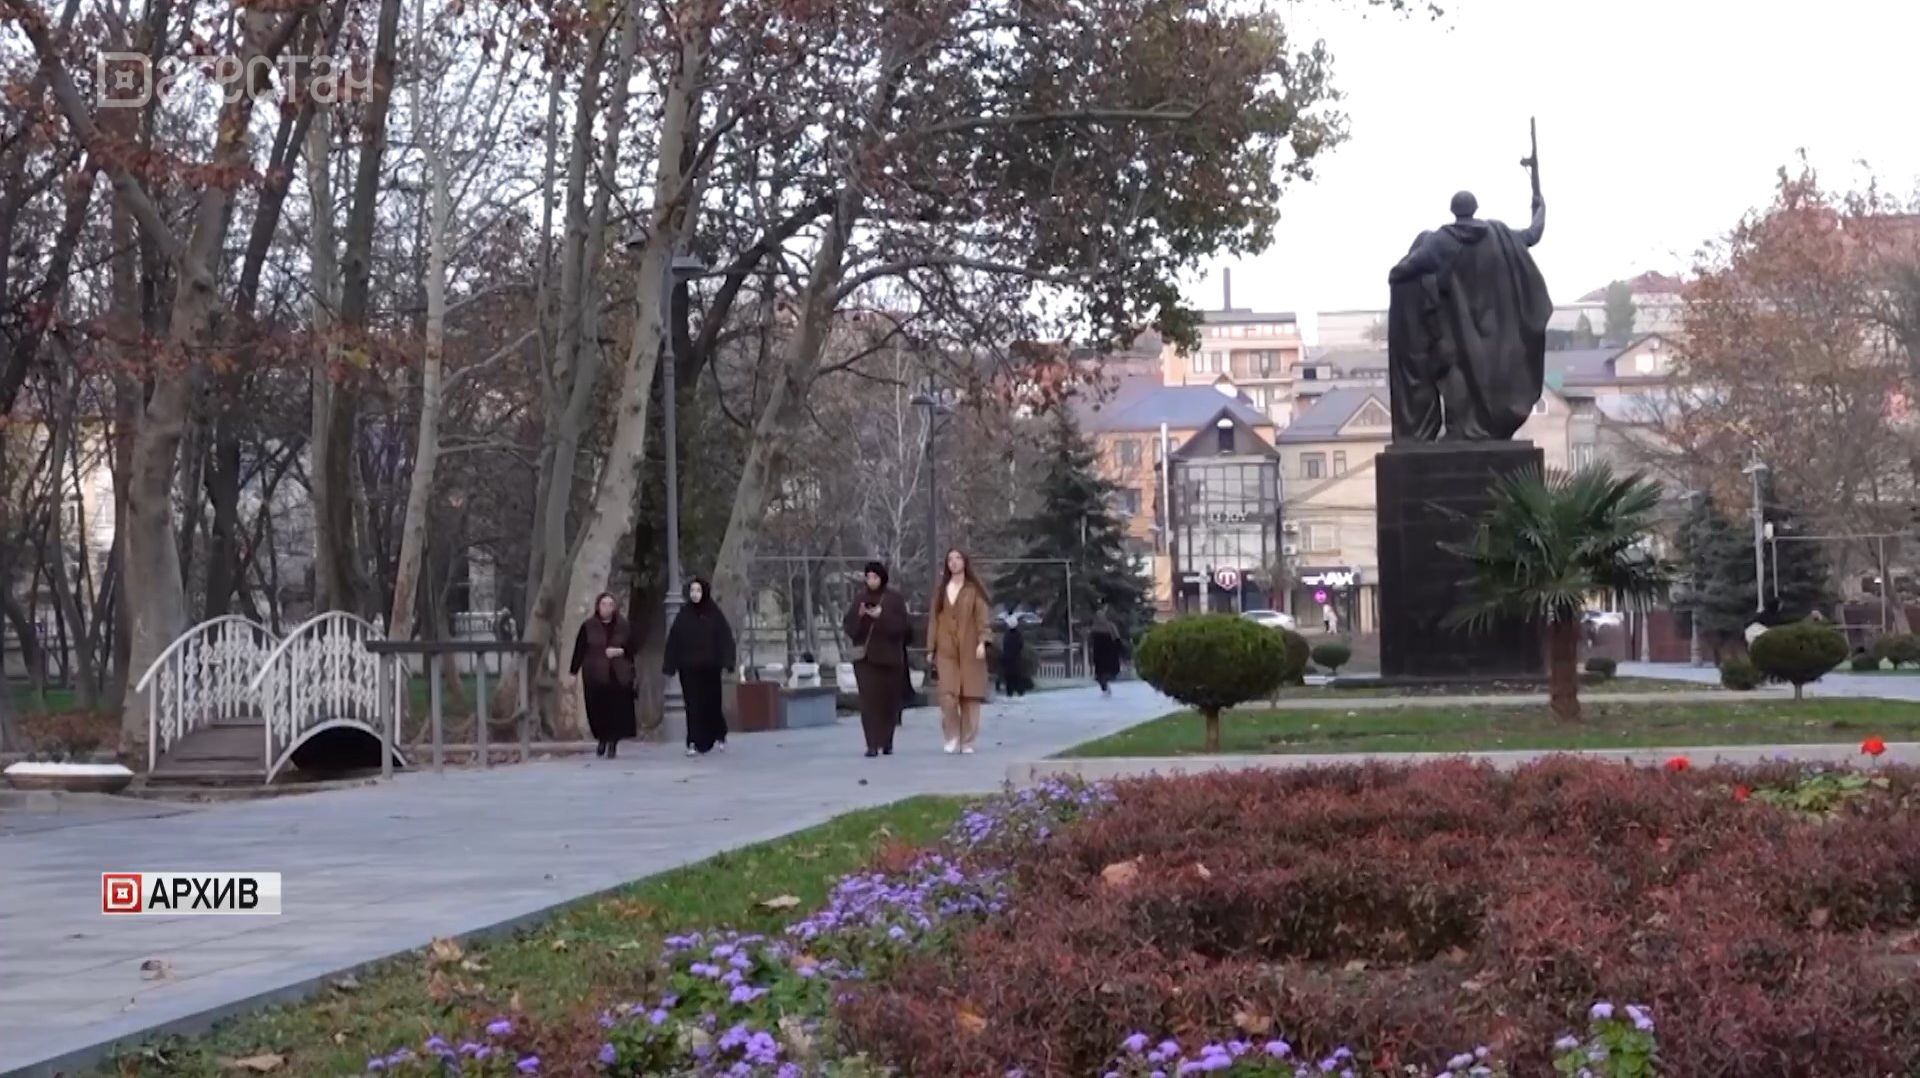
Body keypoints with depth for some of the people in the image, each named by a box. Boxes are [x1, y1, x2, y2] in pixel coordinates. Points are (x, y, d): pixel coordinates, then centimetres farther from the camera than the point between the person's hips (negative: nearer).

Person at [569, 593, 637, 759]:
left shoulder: (624, 626, 6)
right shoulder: (588, 627, 3)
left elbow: (634, 646, 9)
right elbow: (579, 651, 3)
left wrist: (620, 651, -10)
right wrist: (573, 673, 1)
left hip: (619, 677, 1)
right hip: (595, 677, -1)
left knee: (617, 710, -6)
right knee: (598, 710, -4)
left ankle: (613, 743, 7)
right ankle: (601, 738, 22)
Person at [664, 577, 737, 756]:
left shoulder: (714, 612, -1)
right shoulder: (684, 613, 3)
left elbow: (725, 637, -5)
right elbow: (673, 639, 2)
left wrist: (726, 662, -14)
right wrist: (671, 665, -4)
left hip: (709, 667, -1)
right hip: (689, 668, 1)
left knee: (711, 702, 6)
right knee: (693, 706, -2)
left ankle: (720, 735, 32)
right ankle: (695, 743, -2)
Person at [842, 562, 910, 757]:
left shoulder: (895, 599, 2)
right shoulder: (860, 599, 9)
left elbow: (900, 625, -9)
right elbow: (848, 627, 2)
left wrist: (881, 616, -23)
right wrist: (859, 615, -16)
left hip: (889, 656, -1)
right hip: (864, 657, 1)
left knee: (888, 701, 4)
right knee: (868, 701, -9)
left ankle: (886, 742, 19)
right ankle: (872, 745, -12)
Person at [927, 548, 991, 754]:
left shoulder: (974, 590, 7)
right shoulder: (941, 591, 14)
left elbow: (981, 617, -1)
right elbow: (934, 620, 12)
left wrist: (982, 641, -14)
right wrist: (930, 649, 8)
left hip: (969, 650, -1)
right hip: (946, 650, 1)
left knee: (970, 696, -2)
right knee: (948, 696, -11)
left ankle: (967, 741, 6)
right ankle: (952, 737, 2)